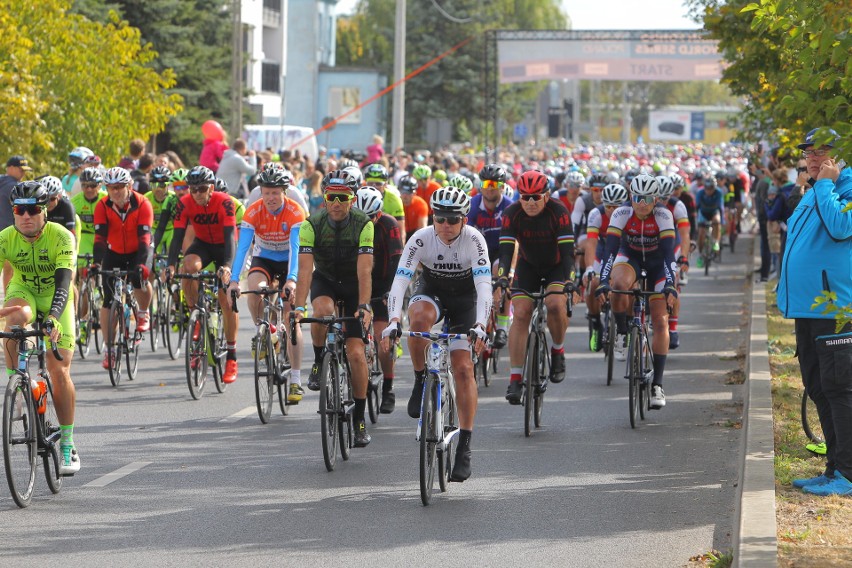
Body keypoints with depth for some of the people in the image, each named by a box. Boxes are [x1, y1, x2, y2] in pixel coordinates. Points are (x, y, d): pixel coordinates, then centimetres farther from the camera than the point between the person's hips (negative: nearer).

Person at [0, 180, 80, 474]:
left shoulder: (61, 237, -26)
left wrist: (53, 317, -52)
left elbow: (63, 282, -35)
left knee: (59, 370, -9)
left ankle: (67, 445, 2)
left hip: (55, 299, -1)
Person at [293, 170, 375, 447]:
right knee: (323, 311, -36)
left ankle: (359, 418, 1)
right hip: (324, 280, 1)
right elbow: (305, 269, -27)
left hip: (354, 284, -1)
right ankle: (319, 361, -8)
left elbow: (364, 271, -29)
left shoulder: (364, 225, -23)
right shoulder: (312, 225, -20)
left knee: (356, 353, -11)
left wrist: (364, 306, -41)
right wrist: (299, 307, -38)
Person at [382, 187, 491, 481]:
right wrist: (393, 321, -45)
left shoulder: (473, 239, -26)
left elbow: (484, 285, -32)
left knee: (463, 368, -12)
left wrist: (480, 325, -47)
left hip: (465, 299, -1)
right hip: (431, 291, 1)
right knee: (418, 316, -37)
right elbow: (399, 280, -29)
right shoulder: (421, 239, -24)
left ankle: (464, 446, -7)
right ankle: (421, 381, -15)